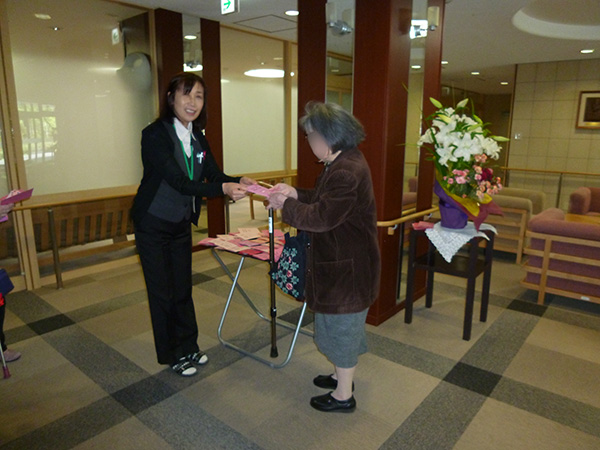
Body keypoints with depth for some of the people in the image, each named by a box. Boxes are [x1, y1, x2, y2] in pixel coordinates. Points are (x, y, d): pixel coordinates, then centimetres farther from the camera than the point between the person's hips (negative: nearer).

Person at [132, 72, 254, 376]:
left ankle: (188, 347, 34)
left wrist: (238, 182, -26)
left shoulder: (197, 138, 2)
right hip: (153, 226, -6)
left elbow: (214, 174, -5)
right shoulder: (155, 134, -20)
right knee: (163, 292, 7)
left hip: (181, 224, 6)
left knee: (183, 287, 16)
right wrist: (223, 189, -41)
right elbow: (178, 181, -30)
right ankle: (172, 355, 26)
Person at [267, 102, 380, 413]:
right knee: (342, 324, 23)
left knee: (341, 326, 5)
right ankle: (341, 375, 43)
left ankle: (344, 396, 25)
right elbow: (326, 202, 15)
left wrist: (285, 206, -15)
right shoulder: (343, 162, 8)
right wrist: (296, 194, 4)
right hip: (342, 261, 11)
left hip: (347, 267, -10)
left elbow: (322, 217, -28)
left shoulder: (346, 171, -26)